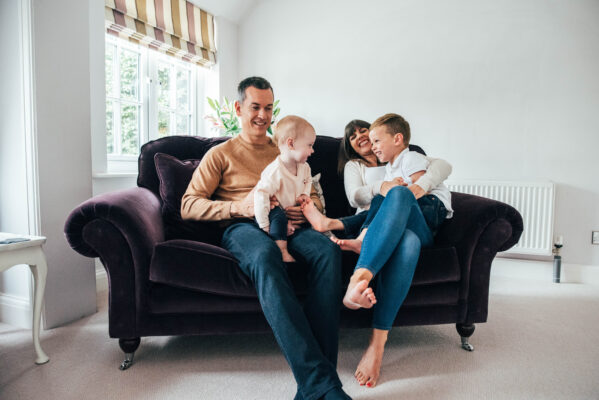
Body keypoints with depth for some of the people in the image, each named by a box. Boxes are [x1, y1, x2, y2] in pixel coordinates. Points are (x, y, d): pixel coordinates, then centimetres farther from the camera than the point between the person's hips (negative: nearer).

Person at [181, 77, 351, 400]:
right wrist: (239, 207, -11)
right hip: (243, 228, -2)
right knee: (265, 255, -41)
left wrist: (306, 209, -1)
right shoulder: (221, 154, 19)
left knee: (327, 249, -33)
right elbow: (188, 206, 6)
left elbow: (316, 199, 26)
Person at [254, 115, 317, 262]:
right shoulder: (275, 171, -29)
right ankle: (282, 251, -33)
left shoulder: (304, 167, -1)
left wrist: (304, 194, 0)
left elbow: (308, 180, 23)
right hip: (276, 210, -8)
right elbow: (260, 196, -32)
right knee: (279, 217, -35)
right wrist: (265, 227, -30)